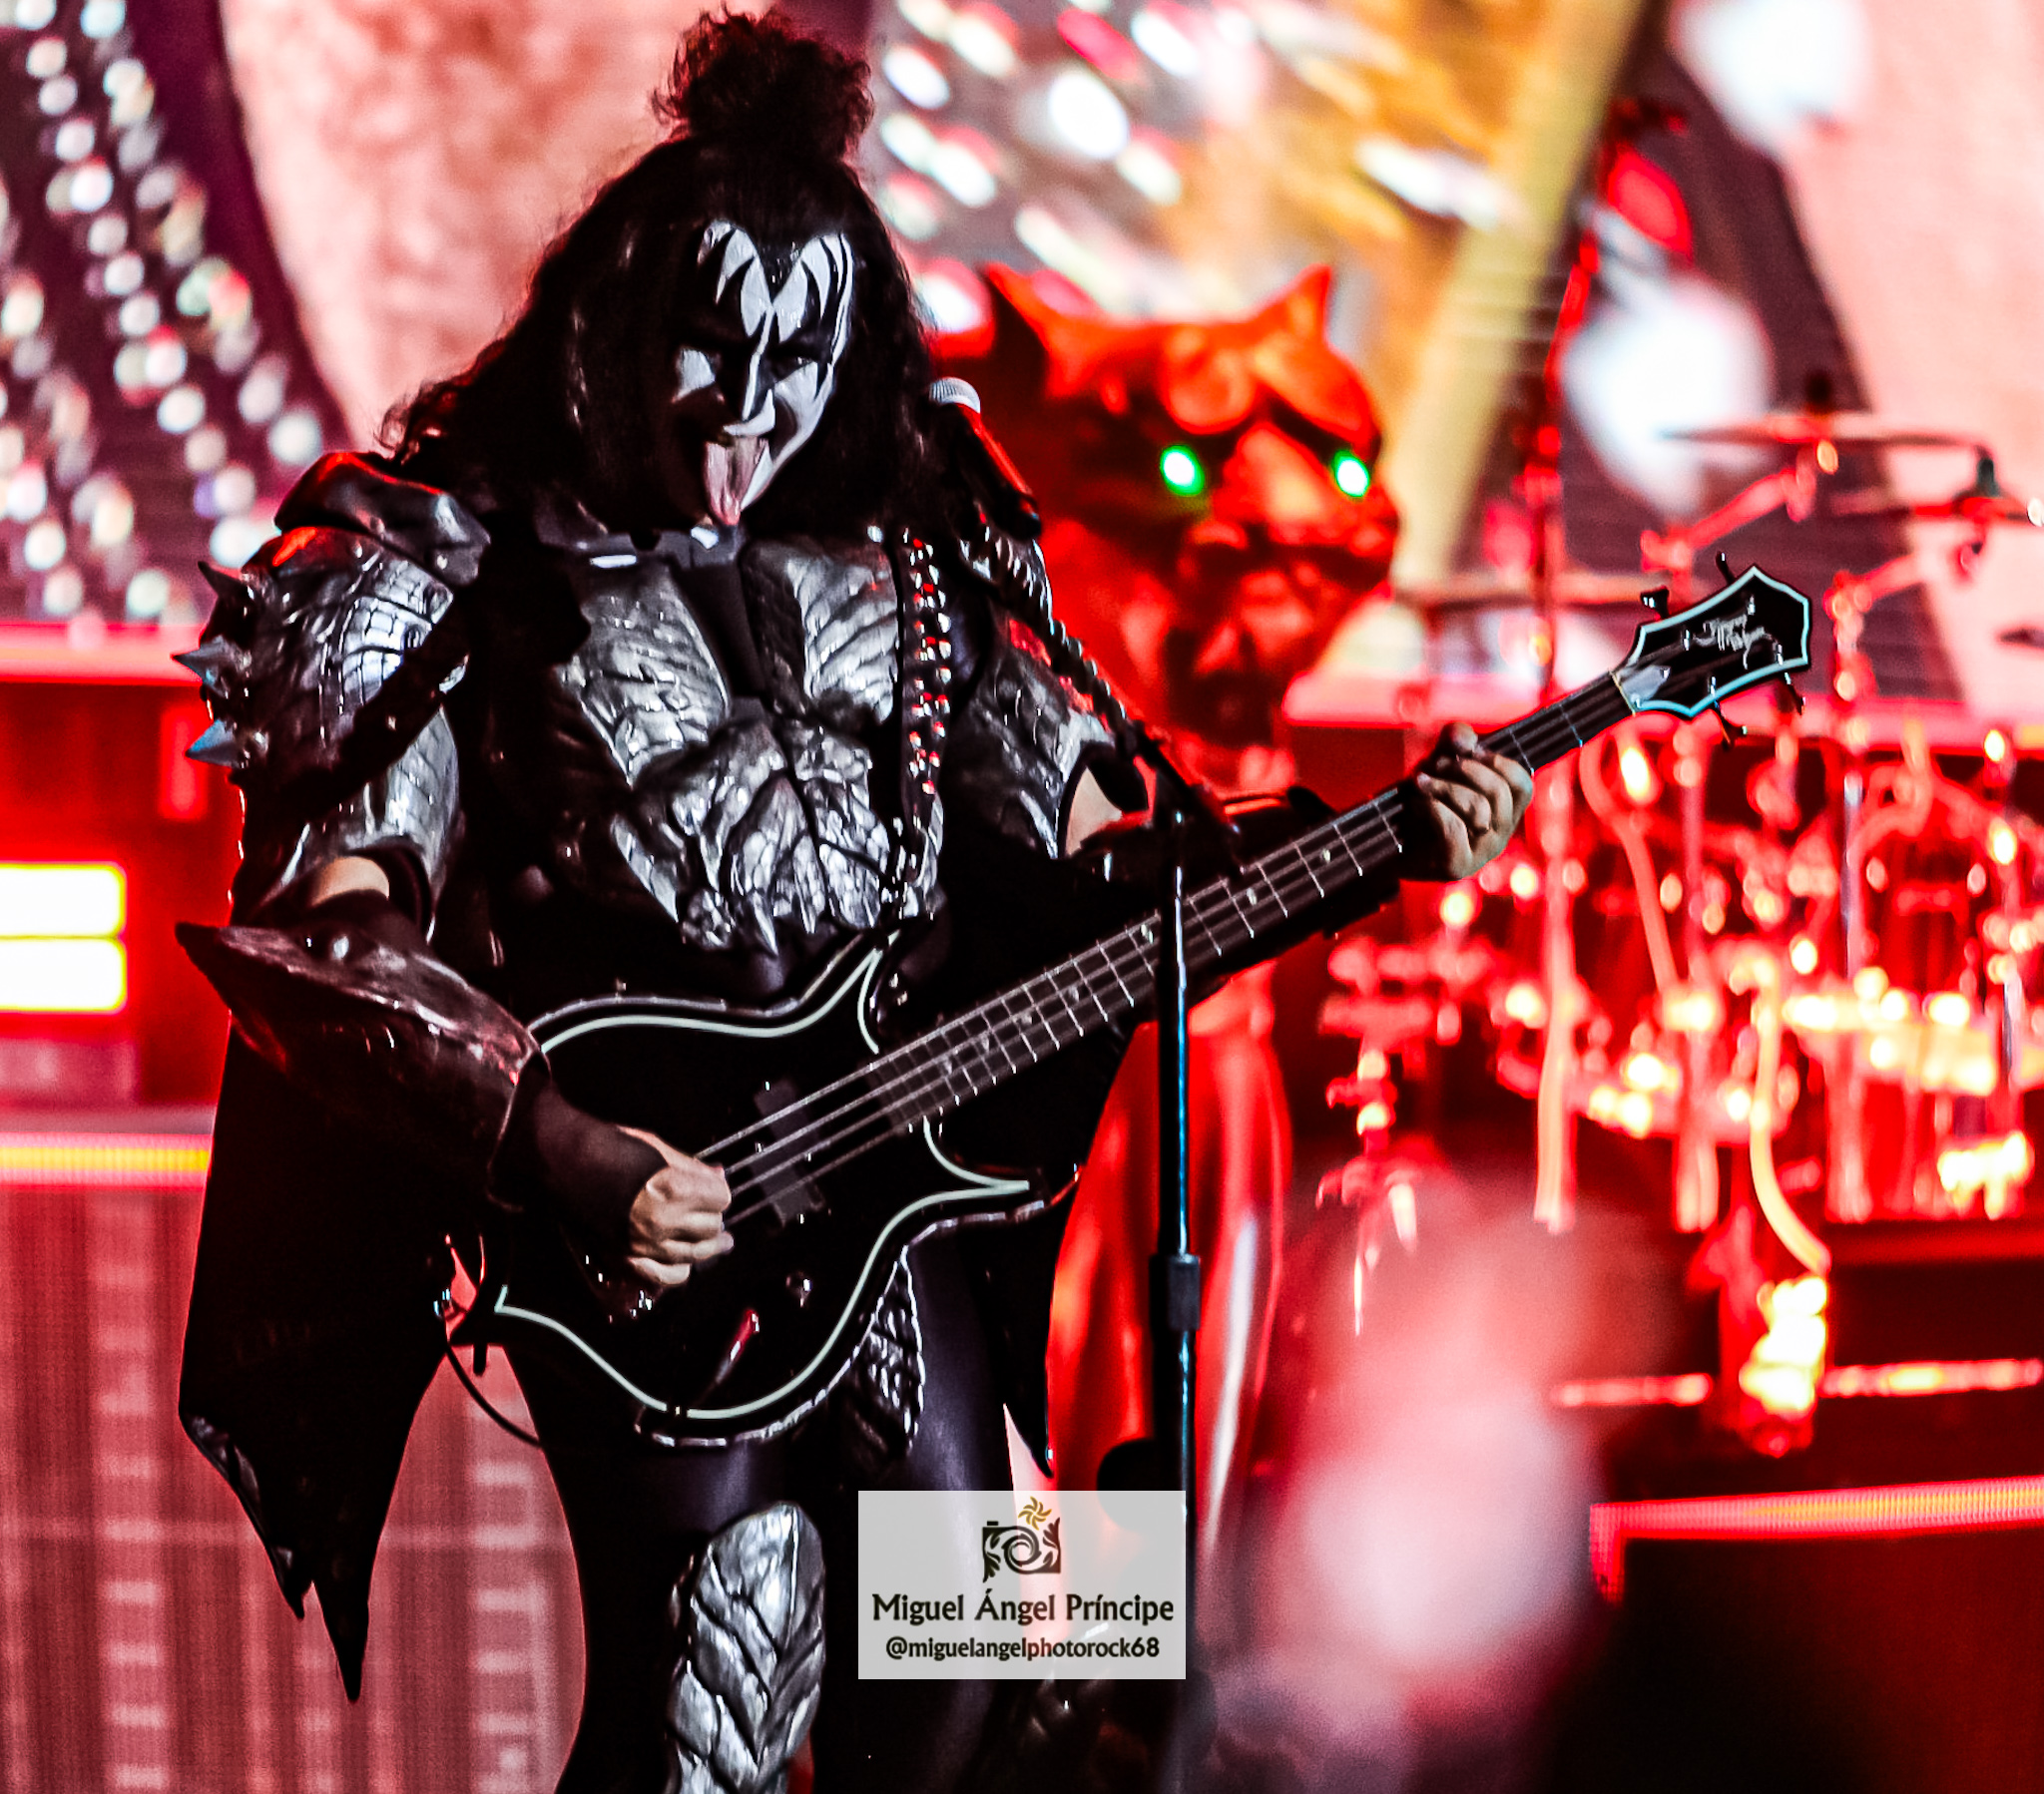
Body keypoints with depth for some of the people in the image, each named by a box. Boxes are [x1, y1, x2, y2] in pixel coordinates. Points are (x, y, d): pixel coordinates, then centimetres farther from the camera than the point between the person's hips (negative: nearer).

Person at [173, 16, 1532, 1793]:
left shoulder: (910, 548, 9)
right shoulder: (464, 575, -5)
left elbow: (1100, 869, 12)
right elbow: (330, 940, -10)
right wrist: (562, 1152, -21)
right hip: (633, 1198, -5)